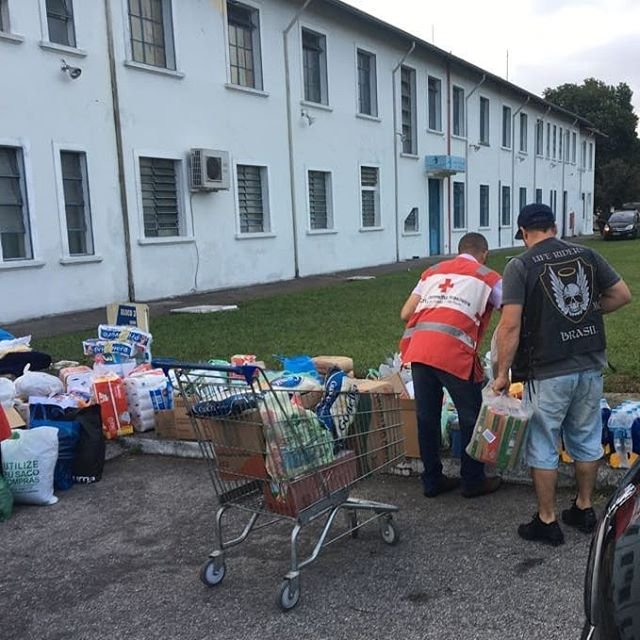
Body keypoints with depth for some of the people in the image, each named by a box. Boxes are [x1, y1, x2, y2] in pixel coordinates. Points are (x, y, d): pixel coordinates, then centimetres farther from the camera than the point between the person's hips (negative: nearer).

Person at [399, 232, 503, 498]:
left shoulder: (433, 271, 26)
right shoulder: (488, 276, 16)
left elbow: (406, 313, 20)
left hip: (418, 349, 4)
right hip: (453, 351, -4)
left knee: (427, 417, 15)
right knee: (471, 417, 14)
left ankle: (432, 481, 27)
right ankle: (473, 482, 25)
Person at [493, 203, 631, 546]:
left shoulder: (519, 266, -9)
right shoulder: (586, 254, 6)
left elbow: (510, 324, -16)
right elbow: (622, 294, 8)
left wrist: (502, 372, -10)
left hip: (548, 373, -5)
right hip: (590, 366, 5)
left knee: (542, 447, 7)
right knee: (586, 439, 19)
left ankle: (547, 522, 17)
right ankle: (584, 509, 33)